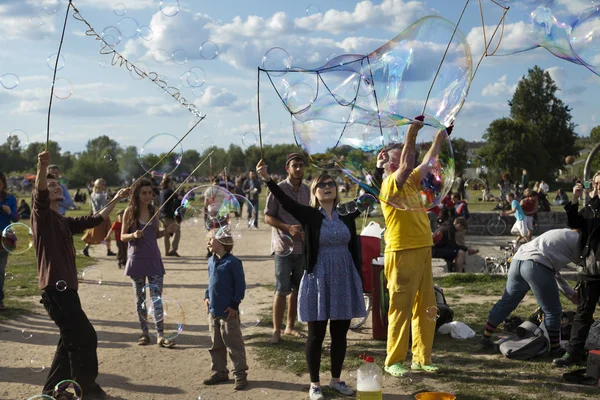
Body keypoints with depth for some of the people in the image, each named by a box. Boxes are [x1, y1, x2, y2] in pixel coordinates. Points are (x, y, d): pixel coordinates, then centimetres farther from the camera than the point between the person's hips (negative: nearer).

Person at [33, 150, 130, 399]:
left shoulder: (63, 222, 20)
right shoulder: (42, 215, -6)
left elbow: (94, 220, 28)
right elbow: (39, 195, -27)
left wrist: (115, 200, 29)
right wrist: (42, 168, -45)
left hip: (65, 287, 9)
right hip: (55, 287, -9)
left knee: (72, 340, 15)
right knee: (85, 337, -6)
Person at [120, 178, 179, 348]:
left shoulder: (153, 210, 5)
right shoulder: (130, 211, -5)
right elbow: (123, 236, -2)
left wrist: (167, 231, -3)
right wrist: (133, 235, -21)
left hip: (154, 258, 2)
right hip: (137, 259, -2)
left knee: (157, 297, -3)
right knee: (140, 298, 7)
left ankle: (160, 335, -3)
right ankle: (145, 333, 16)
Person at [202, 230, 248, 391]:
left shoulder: (233, 262, -15)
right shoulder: (211, 261, 8)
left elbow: (240, 285, -12)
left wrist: (234, 305, -13)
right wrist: (207, 297, 8)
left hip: (228, 312, -8)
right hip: (213, 312, 8)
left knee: (234, 345, 0)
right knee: (216, 345, 16)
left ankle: (240, 375, 9)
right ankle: (220, 372, 28)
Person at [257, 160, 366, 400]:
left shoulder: (347, 216, 5)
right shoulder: (309, 215, -4)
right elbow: (285, 201, -18)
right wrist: (267, 179, -32)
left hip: (344, 280, 3)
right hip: (318, 280, -3)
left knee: (340, 333, 11)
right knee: (316, 334, 5)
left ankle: (336, 379, 26)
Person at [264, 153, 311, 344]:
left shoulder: (308, 191, 10)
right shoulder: (279, 189, -6)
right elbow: (268, 217, -6)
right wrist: (288, 227, -19)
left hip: (303, 247, 5)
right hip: (283, 246, -5)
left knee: (297, 289, 11)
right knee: (281, 290, -5)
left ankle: (290, 326, 23)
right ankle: (276, 330, 2)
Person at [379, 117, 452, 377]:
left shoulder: (411, 182, 14)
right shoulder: (390, 184, -10)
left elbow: (428, 162, 24)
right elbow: (406, 166, -26)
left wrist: (441, 136, 22)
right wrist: (411, 135, -28)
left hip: (423, 251, 9)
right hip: (402, 254, -9)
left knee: (425, 308, 11)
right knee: (401, 309, -3)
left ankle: (421, 359, 20)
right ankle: (394, 361, 6)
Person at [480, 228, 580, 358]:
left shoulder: (561, 235, 37)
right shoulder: (579, 240, 12)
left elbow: (554, 270, 39)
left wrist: (570, 293, 39)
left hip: (518, 260, 8)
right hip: (537, 265, -8)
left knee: (506, 303, 18)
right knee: (552, 311, 6)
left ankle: (486, 337, 24)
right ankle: (555, 349, 14)